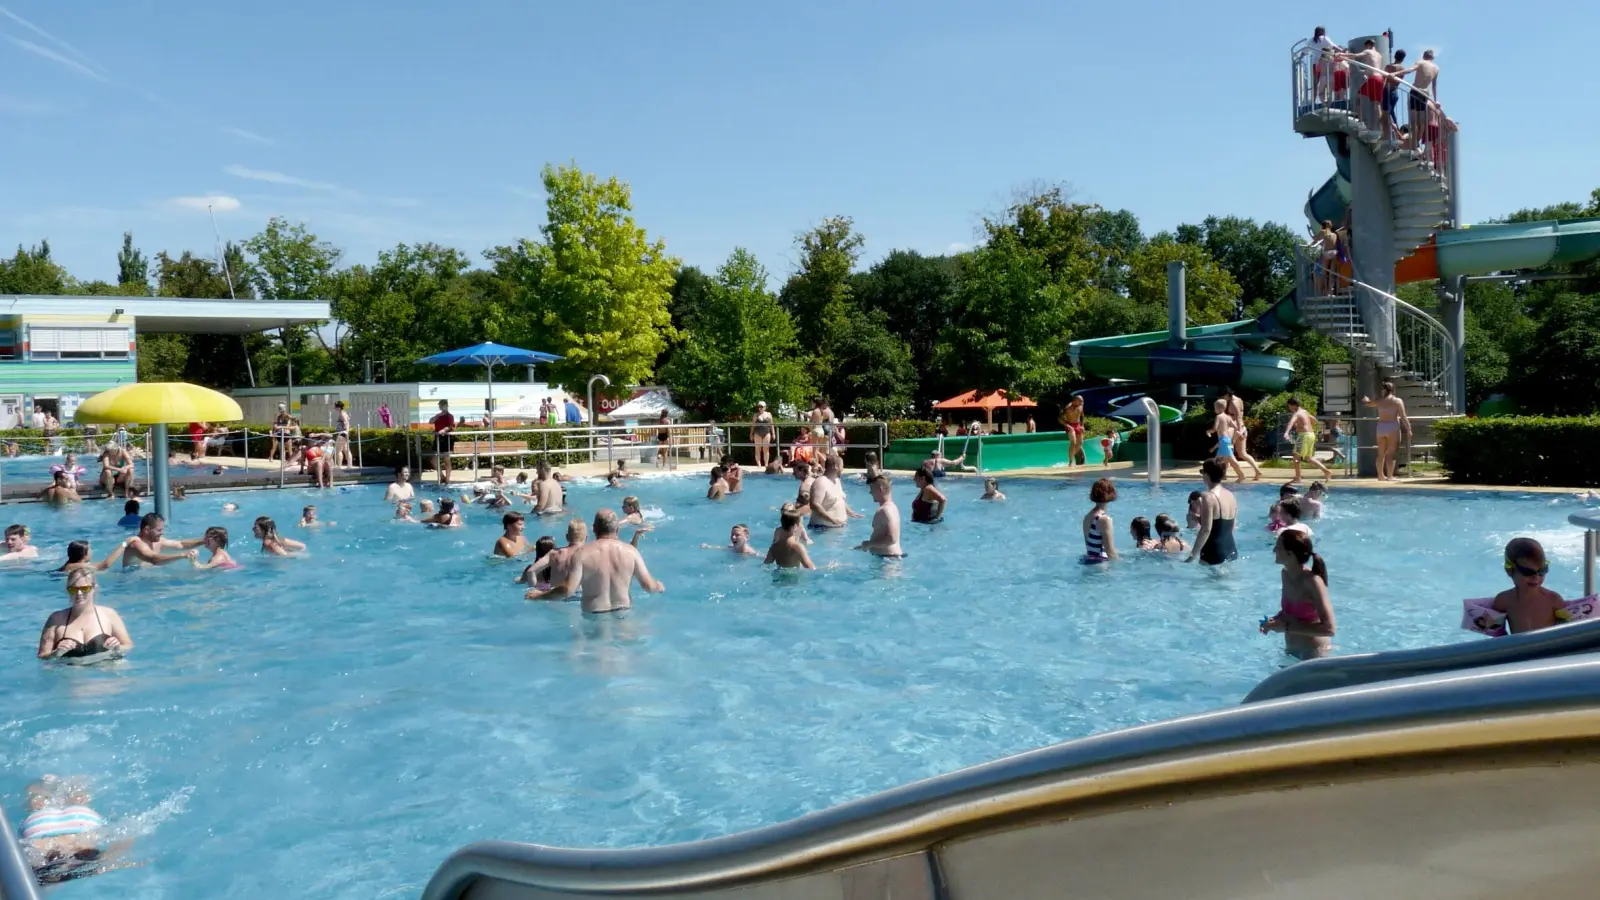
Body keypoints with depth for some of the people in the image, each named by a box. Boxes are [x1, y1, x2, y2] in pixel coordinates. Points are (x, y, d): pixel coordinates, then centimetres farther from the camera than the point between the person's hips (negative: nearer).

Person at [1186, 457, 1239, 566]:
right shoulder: (1230, 495, 10)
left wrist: (1193, 555, -21)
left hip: (1214, 555, -9)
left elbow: (1206, 530, -23)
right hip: (1231, 552, 9)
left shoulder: (1208, 496, -15)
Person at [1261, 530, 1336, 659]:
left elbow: (1328, 628, -27)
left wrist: (1287, 627, -27)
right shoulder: (1286, 574, -2)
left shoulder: (1312, 581, -25)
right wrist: (1274, 620, -4)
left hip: (1313, 653, -8)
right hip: (1291, 650, 8)